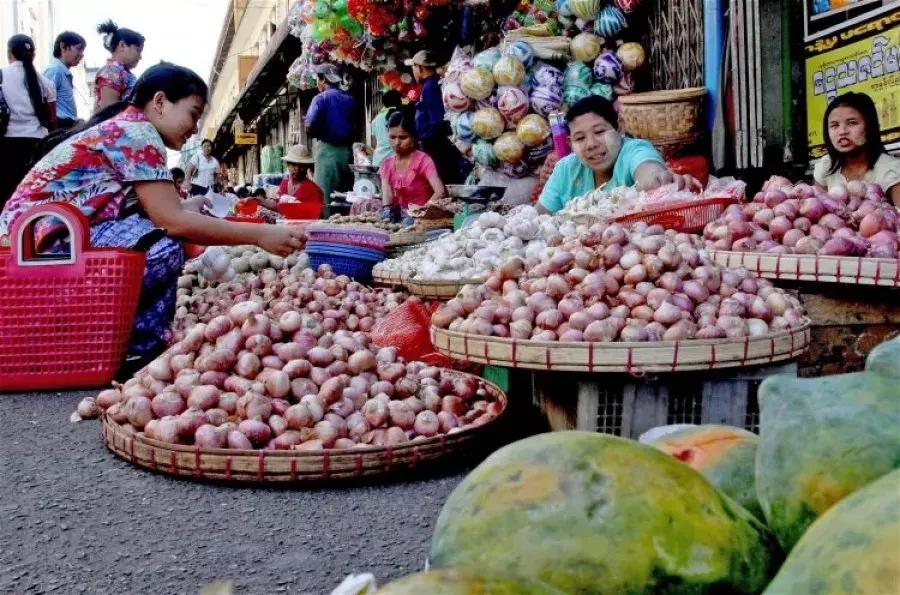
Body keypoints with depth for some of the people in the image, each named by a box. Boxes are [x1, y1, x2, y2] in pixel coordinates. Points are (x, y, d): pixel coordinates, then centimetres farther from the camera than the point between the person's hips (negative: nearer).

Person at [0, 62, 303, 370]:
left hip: (54, 231, 10)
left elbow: (163, 211, 11)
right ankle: (138, 347, -7)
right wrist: (259, 235, -18)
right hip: (44, 238, -10)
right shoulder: (137, 132, -12)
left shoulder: (124, 127, 17)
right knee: (164, 249, -23)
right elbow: (172, 221, -20)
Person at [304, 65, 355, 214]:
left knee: (324, 196, -3)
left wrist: (318, 133, 5)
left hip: (327, 148, -6)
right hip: (346, 150, 6)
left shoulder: (321, 98, -7)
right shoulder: (350, 99, 9)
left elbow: (309, 128, -13)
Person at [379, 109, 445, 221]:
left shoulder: (423, 160, -7)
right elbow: (386, 197, -5)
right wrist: (387, 211, -28)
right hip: (401, 217, 5)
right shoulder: (387, 165, 8)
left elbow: (440, 192, -22)